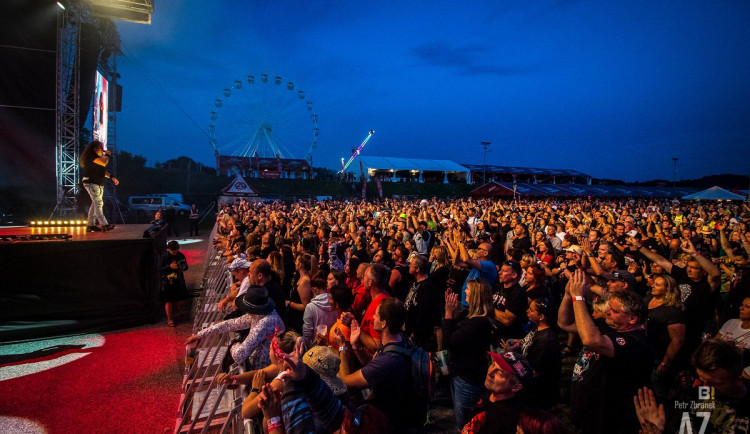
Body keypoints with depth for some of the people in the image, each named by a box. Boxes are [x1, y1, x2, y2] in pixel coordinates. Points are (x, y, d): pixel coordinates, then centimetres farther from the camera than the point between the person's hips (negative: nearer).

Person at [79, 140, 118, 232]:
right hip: (91, 183, -10)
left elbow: (102, 171, 24)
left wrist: (111, 177, 13)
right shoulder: (91, 156, -12)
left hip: (99, 184, 10)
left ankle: (91, 225, 12)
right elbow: (104, 163, -26)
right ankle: (104, 225, -21)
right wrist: (107, 155, -7)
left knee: (95, 204, 8)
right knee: (98, 203, -16)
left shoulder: (98, 157, 20)